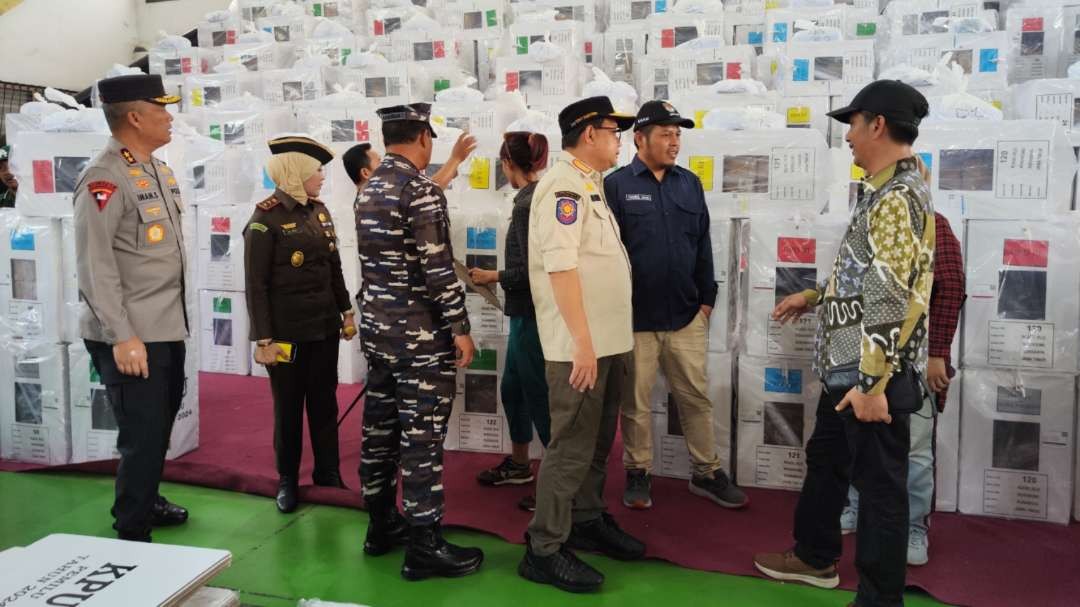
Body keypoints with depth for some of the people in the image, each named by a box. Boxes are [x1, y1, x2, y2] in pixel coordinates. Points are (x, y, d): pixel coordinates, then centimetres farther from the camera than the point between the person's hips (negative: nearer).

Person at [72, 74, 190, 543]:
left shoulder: (159, 171, 11)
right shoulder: (103, 179, -16)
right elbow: (95, 266, -20)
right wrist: (122, 336, -22)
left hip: (169, 328, 9)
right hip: (131, 336, -9)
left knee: (160, 425, 21)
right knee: (142, 435, -1)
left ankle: (144, 501, 41)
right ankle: (132, 536, 14)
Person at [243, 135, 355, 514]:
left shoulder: (319, 211, 7)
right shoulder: (265, 219, -12)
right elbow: (256, 285, -13)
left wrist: (346, 311, 13)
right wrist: (263, 338, -15)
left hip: (325, 326, 6)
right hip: (287, 331, -5)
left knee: (324, 401, 12)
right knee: (288, 406, 8)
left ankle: (328, 472, 26)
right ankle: (287, 480, 22)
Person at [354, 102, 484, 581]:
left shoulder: (369, 190, 10)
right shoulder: (422, 191, -16)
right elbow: (437, 270, -20)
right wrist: (460, 328, -14)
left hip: (377, 329, 9)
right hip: (420, 336, -9)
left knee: (380, 429, 14)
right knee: (421, 438, -3)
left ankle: (382, 525, 27)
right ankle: (424, 547, 5)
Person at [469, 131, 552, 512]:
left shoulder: (527, 204, -18)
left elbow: (532, 269, -22)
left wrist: (492, 277, -9)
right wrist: (502, 276, 13)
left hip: (531, 314, -10)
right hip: (528, 312, 10)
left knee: (540, 396, 0)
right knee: (513, 388, 21)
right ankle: (519, 465, 36)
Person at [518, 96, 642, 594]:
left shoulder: (588, 184, 16)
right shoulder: (563, 185, -14)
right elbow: (561, 267, -22)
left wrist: (606, 341, 18)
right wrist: (582, 342, -23)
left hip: (609, 341, 9)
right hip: (580, 345, -9)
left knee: (597, 442, 18)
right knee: (571, 447, -2)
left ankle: (587, 522, 33)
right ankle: (544, 549, 9)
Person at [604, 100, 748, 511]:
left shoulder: (690, 184, 9)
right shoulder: (617, 185, -5)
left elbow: (703, 246, 13)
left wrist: (707, 299, 10)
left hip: (687, 316, 4)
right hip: (634, 318, -4)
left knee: (697, 397, 11)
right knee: (636, 402, 7)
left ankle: (707, 473, 24)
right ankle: (638, 473, 23)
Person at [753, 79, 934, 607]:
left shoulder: (897, 196, -20)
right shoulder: (887, 189, 12)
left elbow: (897, 298, -25)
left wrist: (874, 383, -25)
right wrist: (814, 296, 28)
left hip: (871, 374, -11)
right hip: (848, 366, 11)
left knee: (879, 483, 3)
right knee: (825, 459, 23)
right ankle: (815, 557, 42)